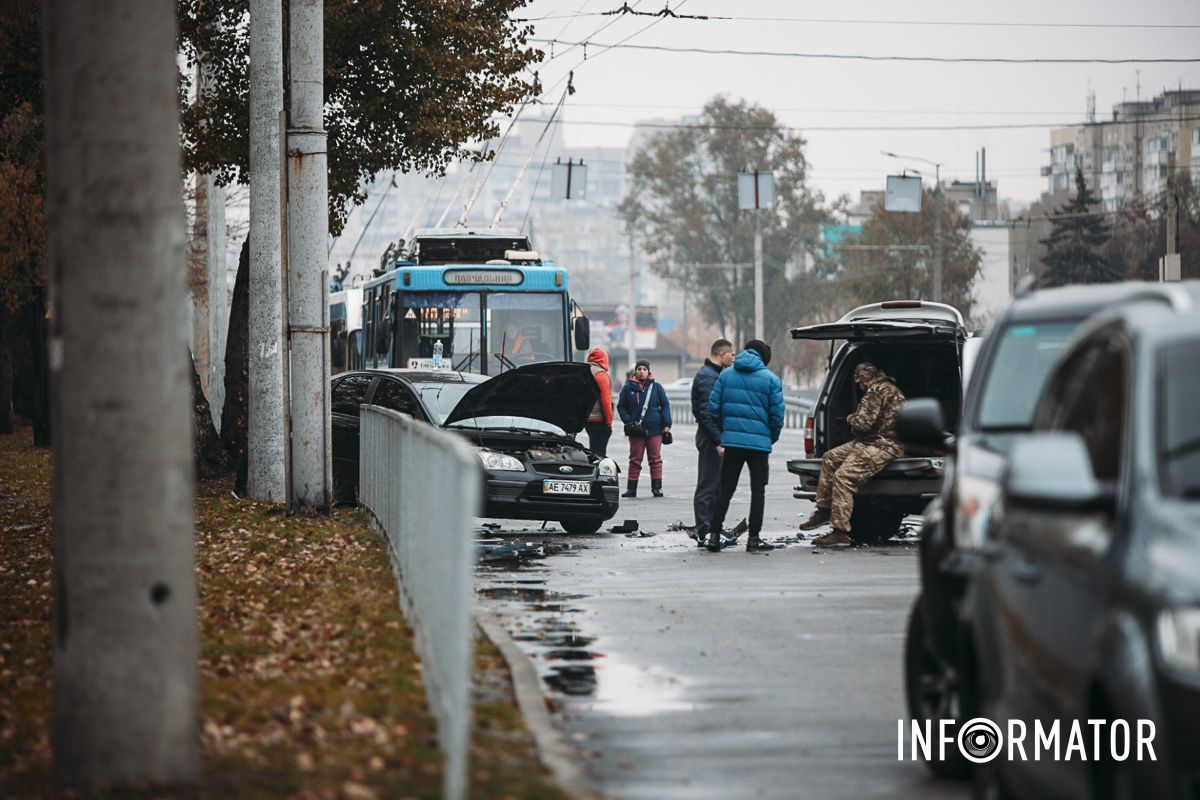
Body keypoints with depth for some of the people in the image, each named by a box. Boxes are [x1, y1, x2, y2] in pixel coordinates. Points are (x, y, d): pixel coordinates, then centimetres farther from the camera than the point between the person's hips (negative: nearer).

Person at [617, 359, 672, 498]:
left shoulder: (656, 387, 4)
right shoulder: (628, 387, 4)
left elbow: (665, 405, 7)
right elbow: (621, 406, 8)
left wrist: (667, 424, -2)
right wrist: (628, 421, -6)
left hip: (654, 429, 0)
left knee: (655, 459, 3)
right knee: (635, 460, 4)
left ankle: (657, 487, 8)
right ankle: (631, 488, 8)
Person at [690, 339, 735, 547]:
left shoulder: (715, 374, 18)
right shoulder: (707, 376, -15)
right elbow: (707, 412, -22)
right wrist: (719, 441, -24)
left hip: (716, 438, 10)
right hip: (711, 438, -10)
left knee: (716, 485, 14)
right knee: (707, 486, -7)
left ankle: (712, 529, 21)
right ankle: (704, 534, -6)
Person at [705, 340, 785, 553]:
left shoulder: (726, 375, 7)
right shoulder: (771, 379, -3)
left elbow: (714, 408, 4)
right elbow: (777, 414, -4)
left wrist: (722, 433, 13)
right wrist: (772, 439, 10)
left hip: (731, 440, 3)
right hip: (759, 442, -3)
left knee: (726, 489, 8)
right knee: (758, 490, 6)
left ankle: (714, 535, 0)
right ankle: (754, 539, 5)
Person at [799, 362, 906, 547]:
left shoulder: (877, 391, -13)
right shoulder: (888, 388, 20)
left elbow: (863, 422, -19)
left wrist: (850, 419, 2)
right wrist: (856, 419, 13)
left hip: (883, 448, -11)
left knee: (843, 476, -21)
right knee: (830, 458, 14)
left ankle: (841, 532, -23)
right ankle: (824, 510, 16)